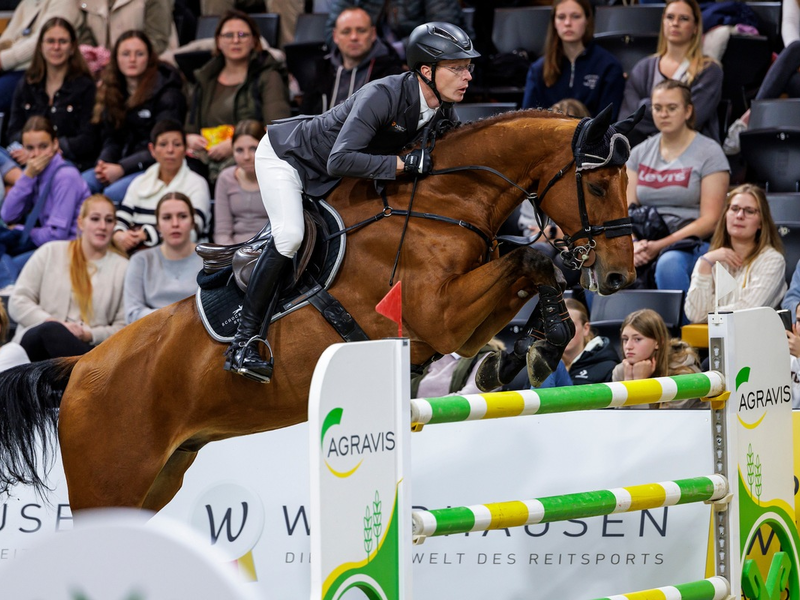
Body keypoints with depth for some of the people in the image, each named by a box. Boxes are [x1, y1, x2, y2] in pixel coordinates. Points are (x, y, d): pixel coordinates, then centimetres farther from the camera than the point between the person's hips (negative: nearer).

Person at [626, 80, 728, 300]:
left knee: (669, 263, -39)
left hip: (692, 243, -4)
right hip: (645, 243, 4)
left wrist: (661, 246, -16)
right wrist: (633, 245, -12)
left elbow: (710, 220, -7)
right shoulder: (640, 153, 16)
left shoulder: (709, 152, 1)